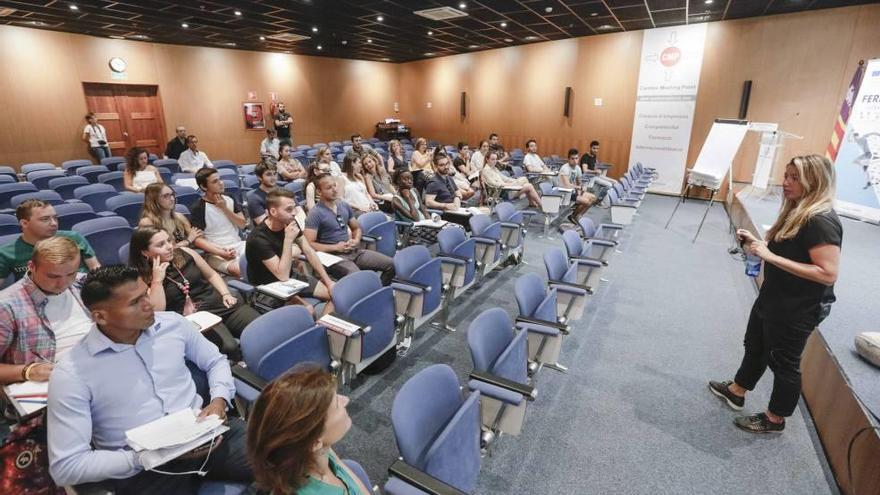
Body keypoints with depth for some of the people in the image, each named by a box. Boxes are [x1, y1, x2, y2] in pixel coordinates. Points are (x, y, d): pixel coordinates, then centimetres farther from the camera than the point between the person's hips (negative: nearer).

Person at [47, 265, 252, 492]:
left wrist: (219, 400, -3)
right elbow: (66, 466, -7)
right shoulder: (71, 374, -8)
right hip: (142, 469, -2)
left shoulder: (172, 323, 1)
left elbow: (216, 361, 16)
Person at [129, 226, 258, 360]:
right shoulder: (142, 280, -1)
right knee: (229, 347, -34)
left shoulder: (185, 253, 9)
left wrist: (226, 294, 5)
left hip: (220, 304, 4)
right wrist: (157, 280, -13)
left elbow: (211, 275, 21)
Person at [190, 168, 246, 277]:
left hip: (239, 245, 5)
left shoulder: (229, 200, 11)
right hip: (215, 253, -5)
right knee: (239, 269, -35)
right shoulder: (198, 208, -6)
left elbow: (242, 225, 7)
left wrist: (225, 208, -6)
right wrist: (221, 253, -21)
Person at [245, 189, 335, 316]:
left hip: (291, 276, 7)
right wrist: (288, 239, -34)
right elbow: (282, 276, -30)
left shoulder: (290, 223, -7)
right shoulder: (258, 239, -28)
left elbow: (308, 251, 1)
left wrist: (328, 281, -3)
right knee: (308, 310, -31)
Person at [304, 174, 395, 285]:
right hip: (334, 255, -6)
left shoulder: (344, 205, 11)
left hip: (354, 250, 7)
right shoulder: (315, 213, -8)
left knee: (390, 264, -7)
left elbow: (356, 228, 24)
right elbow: (309, 244, -13)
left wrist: (356, 240, 2)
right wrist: (335, 247, -15)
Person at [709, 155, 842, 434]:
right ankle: (736, 391, 43)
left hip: (798, 310, -9)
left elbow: (828, 273, -29)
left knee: (783, 362, 9)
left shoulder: (821, 222, -24)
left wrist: (771, 257, -31)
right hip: (774, 299, 9)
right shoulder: (797, 212, 5)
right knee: (755, 346, 23)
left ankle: (775, 419, 29)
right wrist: (756, 243, 0)